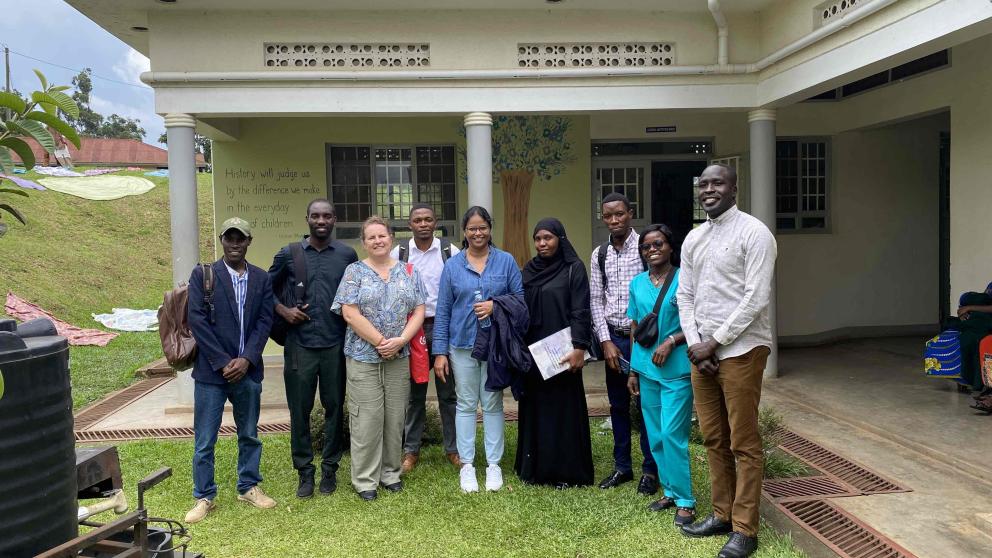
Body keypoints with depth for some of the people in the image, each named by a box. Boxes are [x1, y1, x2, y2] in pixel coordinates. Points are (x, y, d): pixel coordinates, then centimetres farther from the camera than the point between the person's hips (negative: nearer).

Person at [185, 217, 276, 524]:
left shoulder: (261, 278, 5)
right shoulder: (203, 274, -3)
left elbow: (265, 321, 1)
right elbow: (196, 320, -9)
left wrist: (246, 359, -10)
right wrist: (223, 362, -13)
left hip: (248, 369, 3)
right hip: (211, 371, -3)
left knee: (249, 434, 15)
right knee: (205, 440, 5)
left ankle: (248, 487, 31)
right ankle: (204, 496, 20)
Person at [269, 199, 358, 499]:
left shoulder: (347, 255, 4)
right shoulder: (289, 254, 3)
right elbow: (267, 288, 13)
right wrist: (284, 311, -3)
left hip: (336, 345, 0)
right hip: (300, 345, 0)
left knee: (335, 407, 8)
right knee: (300, 410, 5)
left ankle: (330, 468, 23)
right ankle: (305, 471, 19)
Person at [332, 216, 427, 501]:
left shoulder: (409, 272, 8)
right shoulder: (354, 272, 0)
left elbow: (418, 312, 3)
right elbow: (350, 314, -9)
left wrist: (400, 341, -12)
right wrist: (380, 343, -13)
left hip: (399, 357, 3)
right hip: (363, 357, -3)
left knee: (395, 417, 8)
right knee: (367, 418, -2)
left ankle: (391, 473, 23)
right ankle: (364, 479, 11)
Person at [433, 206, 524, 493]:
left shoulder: (506, 261, 2)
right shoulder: (452, 265, 3)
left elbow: (520, 298, 4)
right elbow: (443, 310, 3)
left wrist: (496, 305, -15)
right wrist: (440, 352, -1)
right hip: (462, 344, 1)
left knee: (493, 404, 7)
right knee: (466, 404, 7)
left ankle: (493, 463, 17)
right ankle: (466, 464, 16)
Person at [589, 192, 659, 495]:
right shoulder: (599, 254, 6)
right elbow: (596, 300, 6)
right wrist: (606, 341, -2)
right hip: (613, 338, 4)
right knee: (618, 405, 13)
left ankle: (650, 470, 18)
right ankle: (622, 466, 26)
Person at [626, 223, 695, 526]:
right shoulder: (637, 284, 9)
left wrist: (671, 341, -19)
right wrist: (633, 370, 14)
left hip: (677, 369, -5)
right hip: (647, 369, 5)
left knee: (673, 434, -6)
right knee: (655, 435, 11)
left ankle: (684, 500, 6)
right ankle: (669, 491, 25)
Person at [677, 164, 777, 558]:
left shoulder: (754, 232, -7)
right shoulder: (693, 239, 13)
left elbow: (757, 298, -14)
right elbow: (685, 297, 12)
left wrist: (715, 342, -13)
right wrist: (696, 346, -2)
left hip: (740, 350, -6)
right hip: (701, 352, 7)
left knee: (743, 444, 1)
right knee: (713, 439, 14)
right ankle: (722, 514, 27)